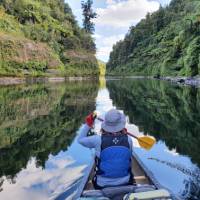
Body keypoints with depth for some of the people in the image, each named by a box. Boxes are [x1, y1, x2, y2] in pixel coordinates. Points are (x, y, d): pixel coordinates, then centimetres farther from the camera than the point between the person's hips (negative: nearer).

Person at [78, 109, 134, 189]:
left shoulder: (98, 140, -20)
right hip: (125, 183, 1)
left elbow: (80, 139, -3)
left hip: (102, 185, -1)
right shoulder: (128, 139, -17)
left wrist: (88, 124, 5)